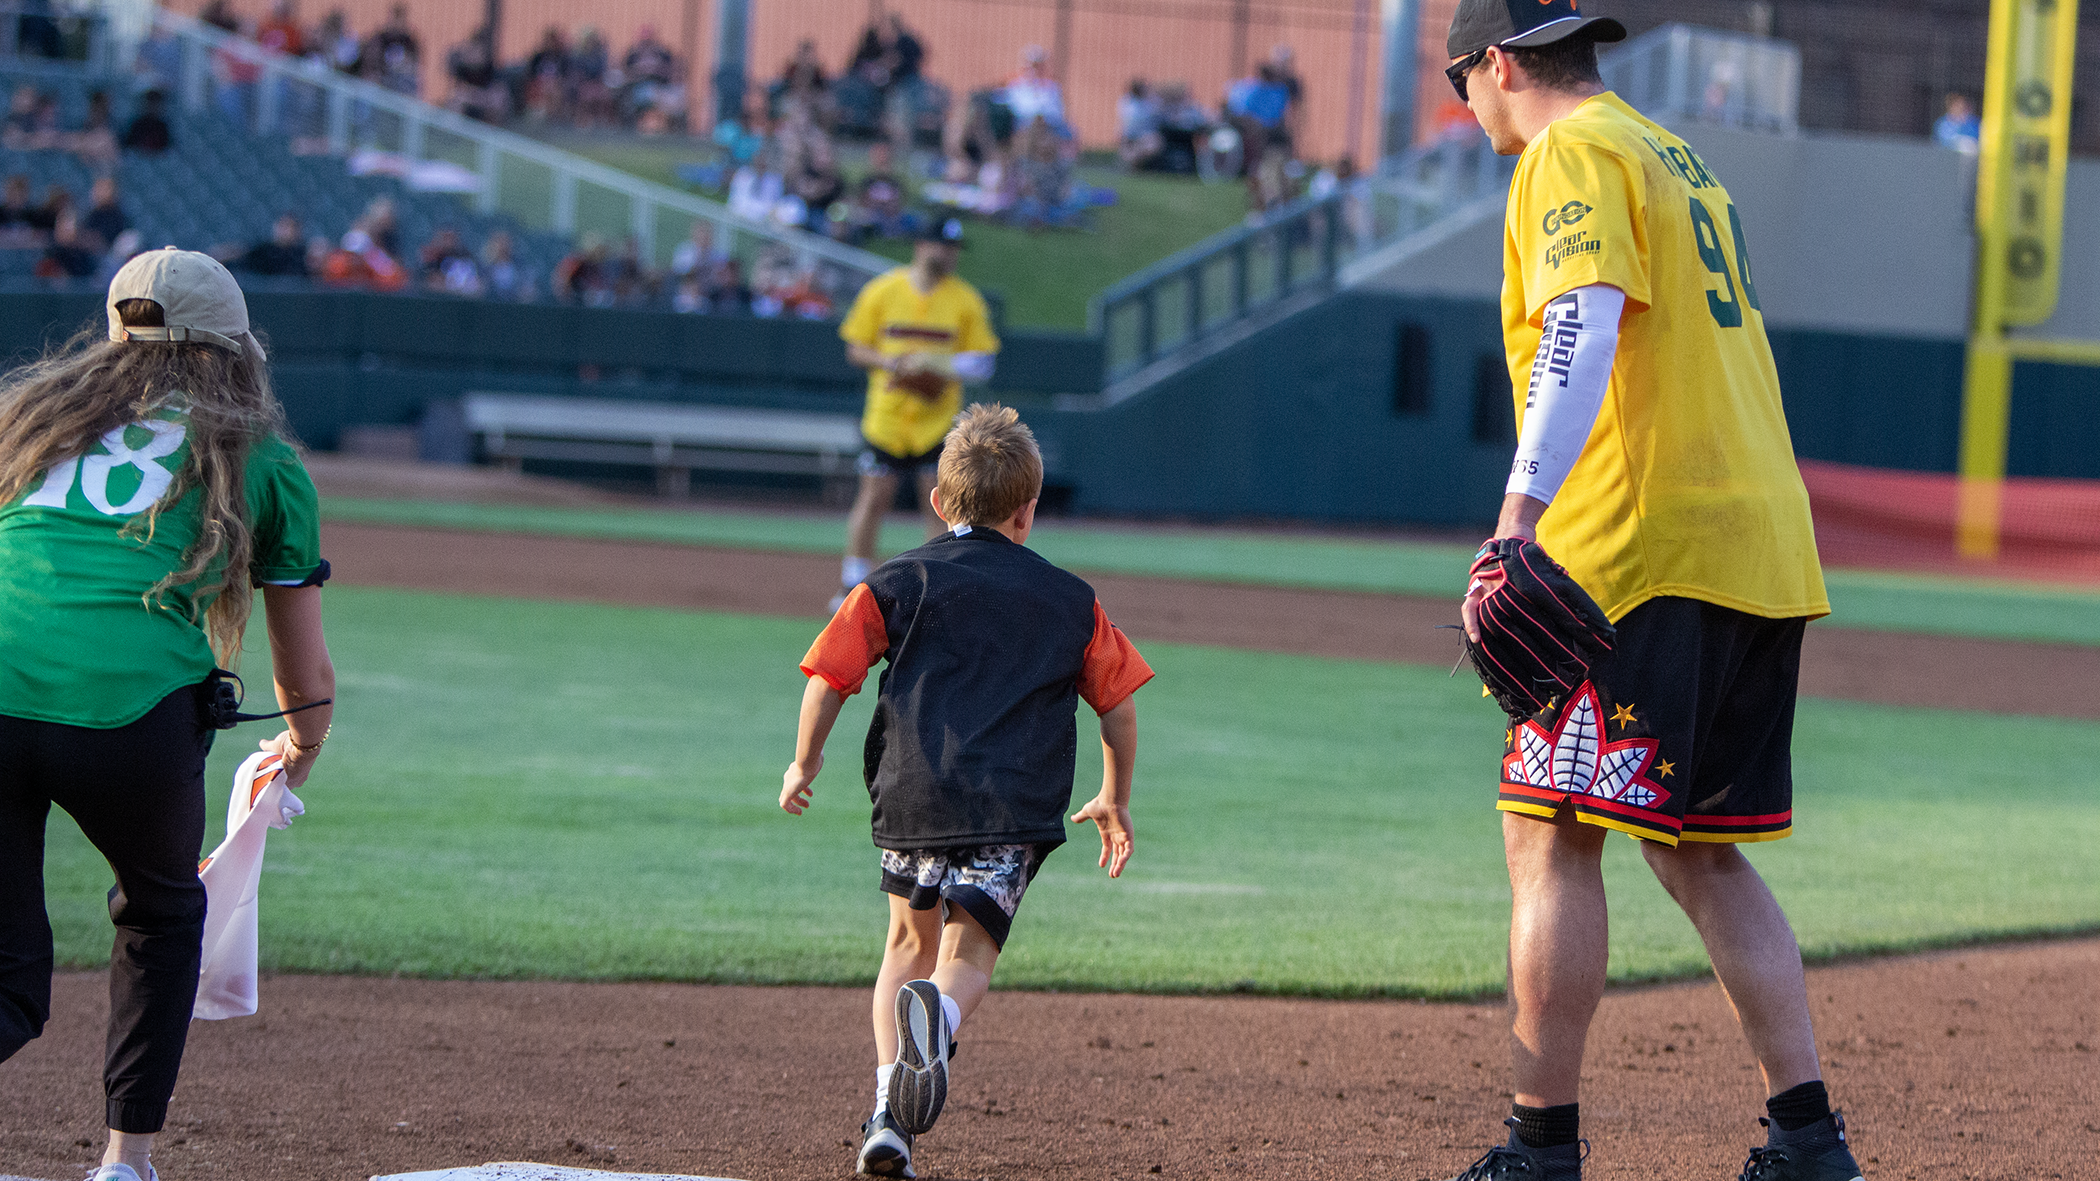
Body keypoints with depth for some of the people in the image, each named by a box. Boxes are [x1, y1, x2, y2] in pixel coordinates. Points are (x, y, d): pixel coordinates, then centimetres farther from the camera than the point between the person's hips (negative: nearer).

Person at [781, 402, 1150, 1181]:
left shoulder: (899, 582, 11)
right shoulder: (1070, 600, 17)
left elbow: (829, 674, 3)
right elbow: (1119, 703, 19)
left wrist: (804, 765, 17)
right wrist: (1114, 801, 33)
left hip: (913, 797, 1)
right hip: (1016, 809, -1)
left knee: (911, 943, 21)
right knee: (967, 956, -2)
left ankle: (889, 1116, 9)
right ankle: (938, 1013, -41)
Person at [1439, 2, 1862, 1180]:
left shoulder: (1573, 155, -5)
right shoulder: (1678, 157, 24)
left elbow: (1583, 330, -20)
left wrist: (1523, 514, -29)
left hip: (1646, 544, -9)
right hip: (1764, 547, 9)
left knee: (1551, 840, -6)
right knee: (1700, 853, 12)